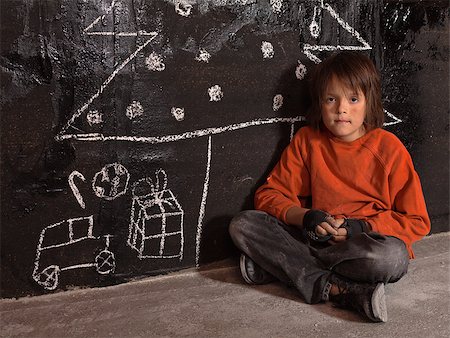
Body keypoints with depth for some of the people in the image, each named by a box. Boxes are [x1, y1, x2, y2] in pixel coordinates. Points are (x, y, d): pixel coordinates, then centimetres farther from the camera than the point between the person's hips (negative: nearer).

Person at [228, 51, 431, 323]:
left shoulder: (389, 147, -4)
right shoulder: (306, 141, 4)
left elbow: (417, 222, -2)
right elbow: (269, 194, 3)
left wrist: (359, 228, -16)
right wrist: (306, 217, -16)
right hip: (315, 238, 3)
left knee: (391, 257, -38)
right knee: (242, 224, -17)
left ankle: (275, 266, -23)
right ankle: (336, 288, -26)